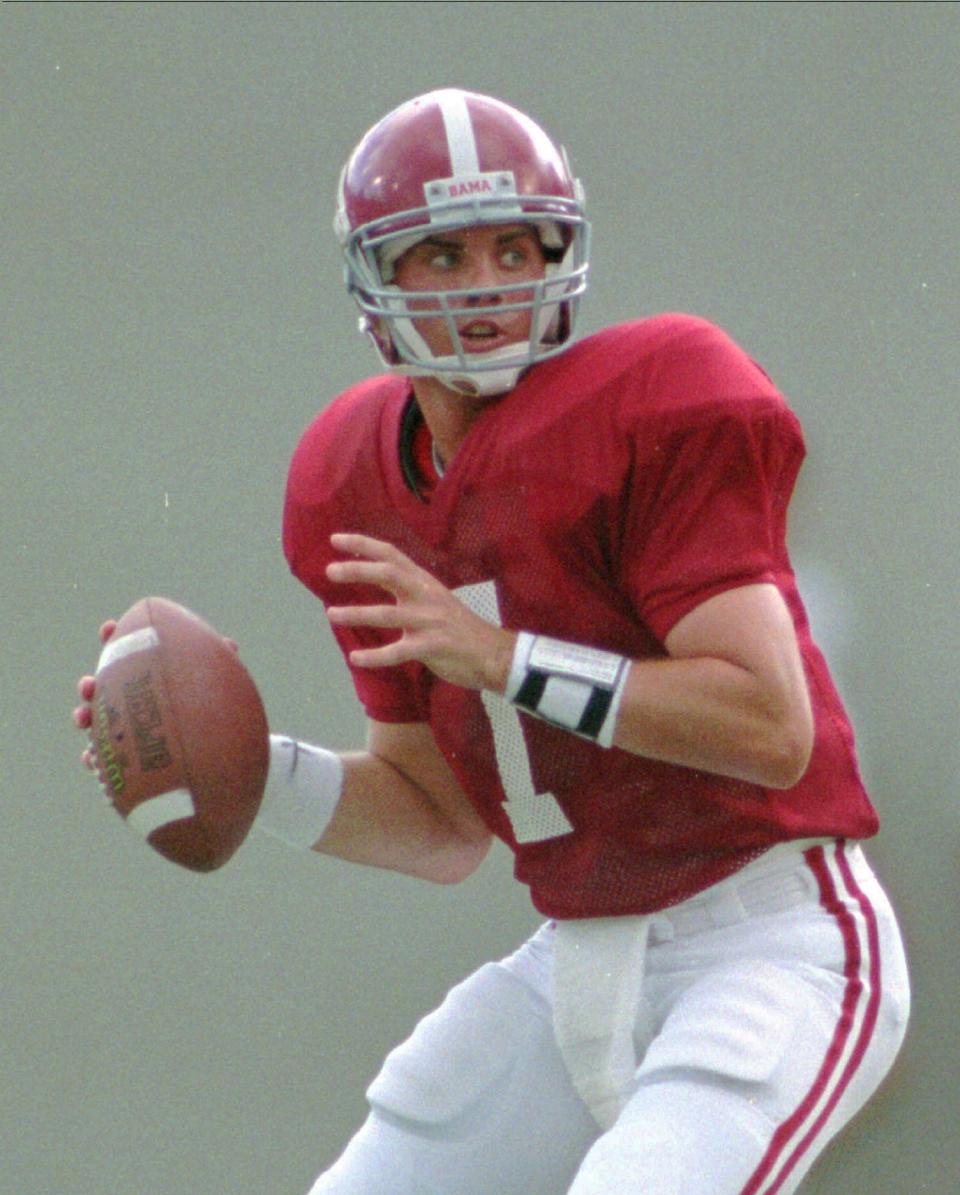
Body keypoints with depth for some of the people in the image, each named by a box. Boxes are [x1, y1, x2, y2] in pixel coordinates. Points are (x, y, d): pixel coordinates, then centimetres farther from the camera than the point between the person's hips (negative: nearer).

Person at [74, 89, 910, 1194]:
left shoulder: (658, 409, -14)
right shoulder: (356, 489, 7)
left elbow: (773, 727, -22)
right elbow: (444, 828, 12)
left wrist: (503, 658, -25)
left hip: (776, 946, -8)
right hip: (575, 969, 8)